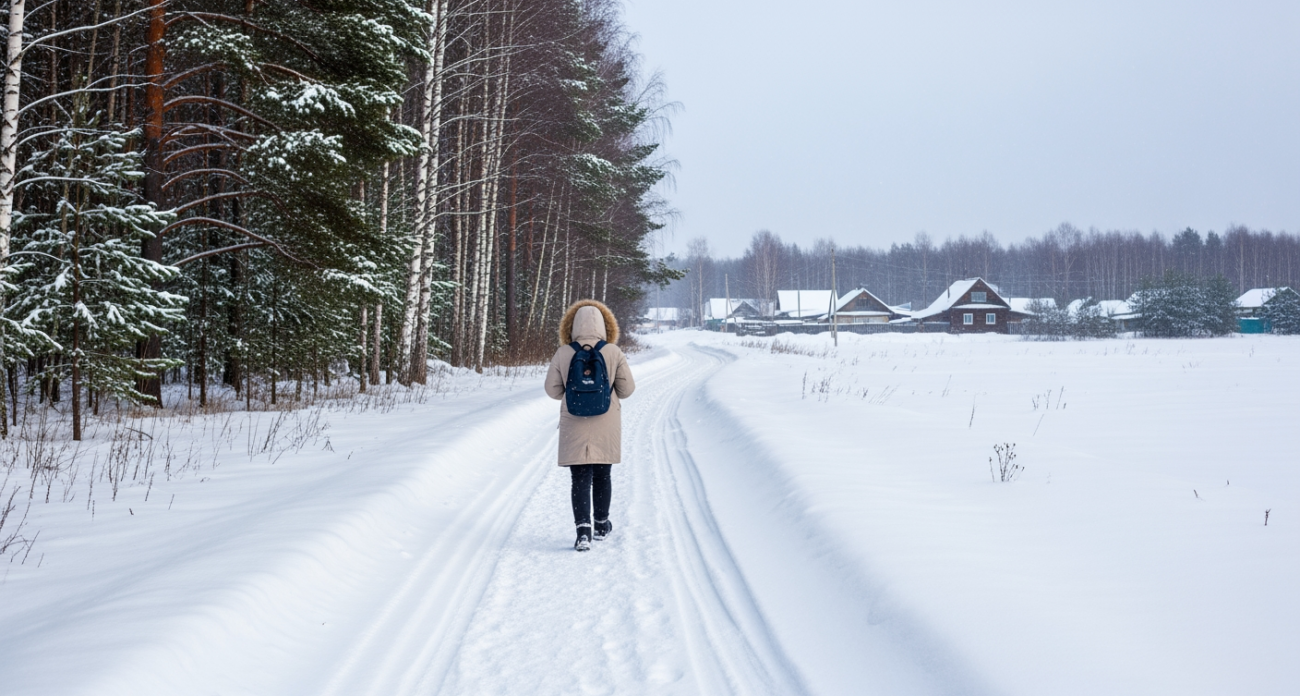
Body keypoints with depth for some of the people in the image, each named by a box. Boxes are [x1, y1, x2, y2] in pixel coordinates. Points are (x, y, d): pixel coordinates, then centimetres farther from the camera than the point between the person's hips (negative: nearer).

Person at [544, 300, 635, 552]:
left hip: (574, 429, -1)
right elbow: (626, 389, -4)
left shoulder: (563, 354, -8)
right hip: (606, 427, 1)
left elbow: (553, 390, -2)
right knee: (602, 476, 18)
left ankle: (583, 530, -14)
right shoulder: (614, 353, -9)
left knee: (580, 479, 1)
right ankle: (601, 524, 32)